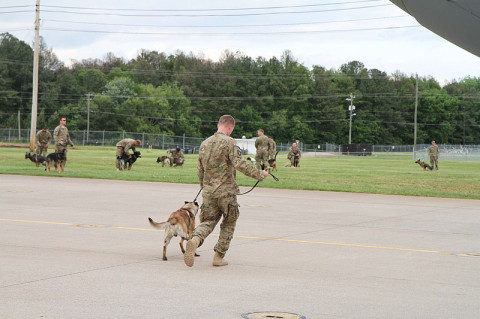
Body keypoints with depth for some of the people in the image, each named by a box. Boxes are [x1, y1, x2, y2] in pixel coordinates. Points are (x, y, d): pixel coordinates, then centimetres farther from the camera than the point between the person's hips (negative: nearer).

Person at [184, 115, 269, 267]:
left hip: (208, 191, 5)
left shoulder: (205, 143, 11)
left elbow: (200, 170, 17)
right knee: (229, 224, 11)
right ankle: (219, 256, 11)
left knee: (208, 221, 8)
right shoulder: (229, 142, -10)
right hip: (226, 191, -5)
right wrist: (259, 174, -12)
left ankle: (195, 239, -23)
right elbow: (239, 164, -20)